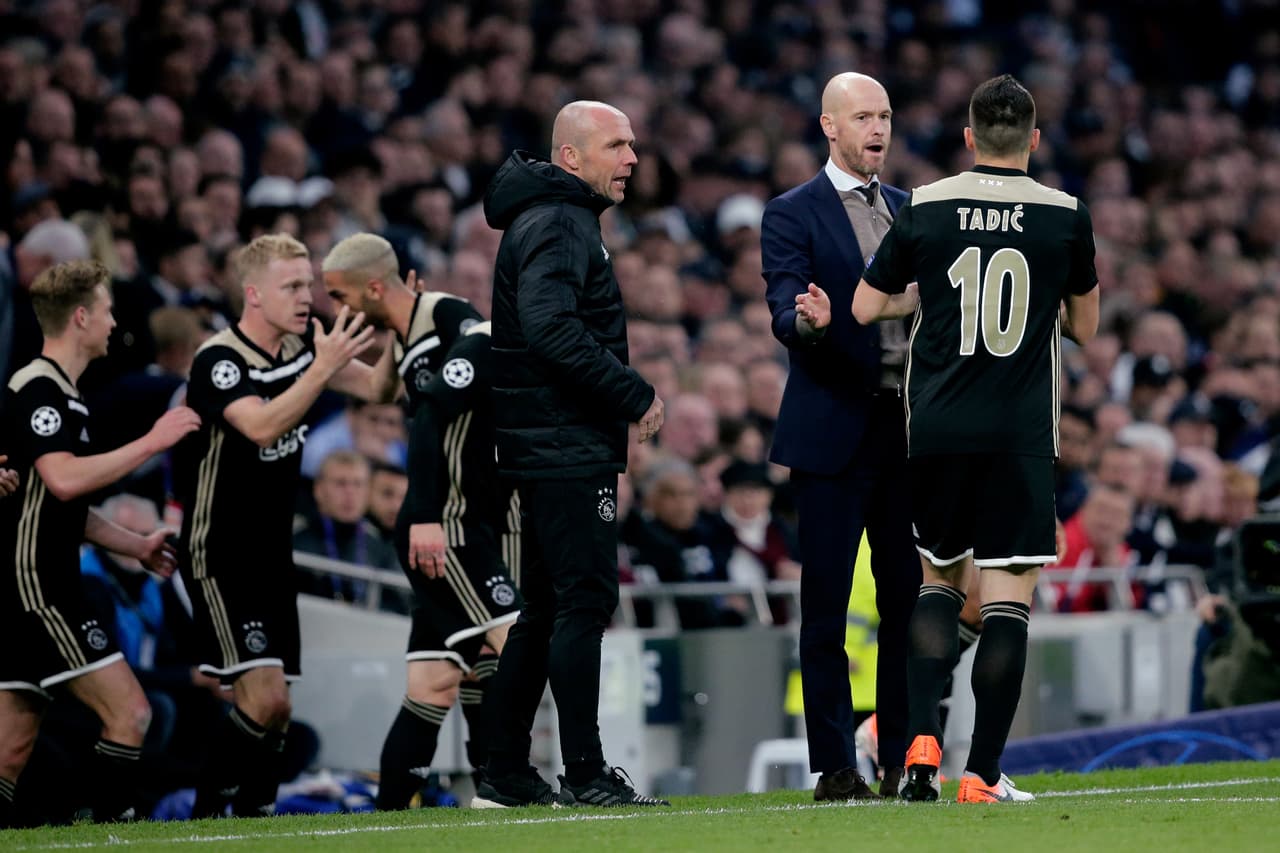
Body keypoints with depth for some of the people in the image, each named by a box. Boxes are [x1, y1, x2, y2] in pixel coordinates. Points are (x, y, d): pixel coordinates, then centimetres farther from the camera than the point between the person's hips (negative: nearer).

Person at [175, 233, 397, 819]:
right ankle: (207, 814, -6)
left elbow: (377, 388, 7)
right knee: (264, 698, -17)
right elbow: (263, 425, -33)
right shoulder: (218, 359, -17)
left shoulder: (301, 346, 4)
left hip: (272, 552, 7)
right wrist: (324, 366, -38)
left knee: (274, 710, 5)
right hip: (218, 555, -7)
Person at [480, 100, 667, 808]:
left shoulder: (557, 220, 20)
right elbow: (551, 329, -27)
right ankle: (584, 773, -11)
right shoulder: (558, 226, -13)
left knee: (545, 608, 13)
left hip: (547, 449, 11)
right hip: (569, 449, -11)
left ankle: (505, 774, 16)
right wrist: (636, 396, -21)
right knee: (585, 598, -10)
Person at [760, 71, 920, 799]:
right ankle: (835, 766, 1)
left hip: (910, 428, 5)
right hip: (834, 430, -5)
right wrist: (810, 321, -34)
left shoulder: (911, 210, 15)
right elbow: (785, 312, -12)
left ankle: (904, 758, 12)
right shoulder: (794, 214, -2)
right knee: (827, 602, -1)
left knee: (908, 597, 5)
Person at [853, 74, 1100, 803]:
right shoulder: (1064, 216, -2)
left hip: (937, 431, 2)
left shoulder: (925, 209, 1)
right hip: (1021, 434, -2)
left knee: (941, 579, 18)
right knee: (1009, 593, -1)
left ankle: (923, 742, 2)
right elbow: (1086, 326, 10)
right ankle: (983, 775, -6)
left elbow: (867, 306, 10)